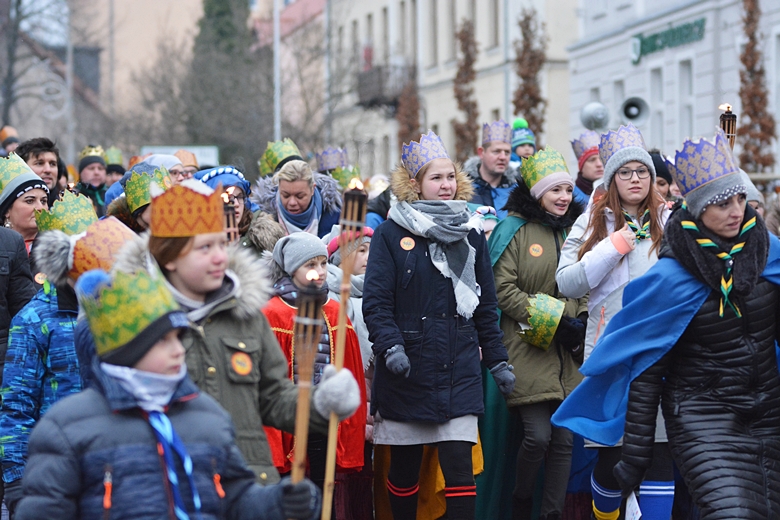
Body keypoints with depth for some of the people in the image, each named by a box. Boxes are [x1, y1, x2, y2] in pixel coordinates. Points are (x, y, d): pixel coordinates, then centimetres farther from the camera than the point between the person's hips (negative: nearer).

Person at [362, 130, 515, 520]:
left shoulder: (471, 234, 11)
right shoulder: (392, 234, -1)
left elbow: (486, 306, 16)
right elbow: (375, 302, -7)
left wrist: (497, 361, 12)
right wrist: (391, 348, -21)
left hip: (458, 371, 2)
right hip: (407, 371, -2)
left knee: (460, 469, -7)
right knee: (404, 470, 7)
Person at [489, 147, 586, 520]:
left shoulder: (573, 231, 16)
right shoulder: (515, 229, -1)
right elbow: (503, 288, -10)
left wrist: (581, 321, 2)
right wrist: (553, 322, -14)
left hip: (568, 355, 5)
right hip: (528, 349, -5)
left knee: (564, 439, 1)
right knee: (538, 435, -13)